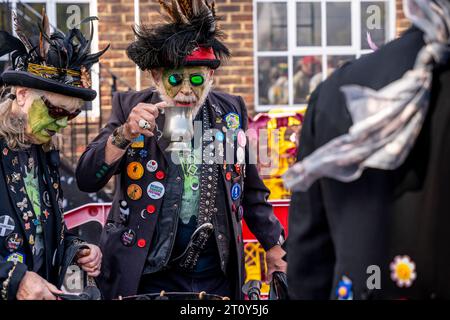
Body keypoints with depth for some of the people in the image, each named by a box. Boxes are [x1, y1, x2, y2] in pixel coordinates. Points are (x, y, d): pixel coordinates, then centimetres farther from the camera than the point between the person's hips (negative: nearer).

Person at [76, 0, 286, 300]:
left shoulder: (231, 111, 4)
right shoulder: (130, 107, -3)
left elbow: (250, 189, 14)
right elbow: (87, 180, -10)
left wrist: (273, 244, 9)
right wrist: (124, 134, -24)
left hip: (217, 275, 2)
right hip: (146, 275, -2)